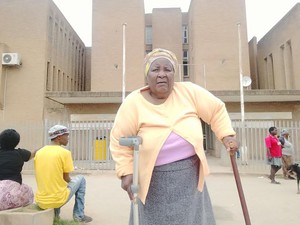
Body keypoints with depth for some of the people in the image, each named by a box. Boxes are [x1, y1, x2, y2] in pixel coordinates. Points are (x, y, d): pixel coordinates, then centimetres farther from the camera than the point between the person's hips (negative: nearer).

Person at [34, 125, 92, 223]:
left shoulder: (38, 152, 3)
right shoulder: (65, 152, -12)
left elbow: (44, 178, 10)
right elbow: (66, 179, -6)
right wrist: (70, 179, 18)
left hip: (41, 202, 6)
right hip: (59, 200, -5)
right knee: (80, 179, 18)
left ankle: (55, 214, 26)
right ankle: (79, 215, 18)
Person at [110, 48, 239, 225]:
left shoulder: (189, 92, -8)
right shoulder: (133, 103, -12)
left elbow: (216, 110, 5)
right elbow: (119, 141, -5)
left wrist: (227, 135, -6)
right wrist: (126, 172, -10)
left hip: (190, 177, 2)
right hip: (155, 180, -2)